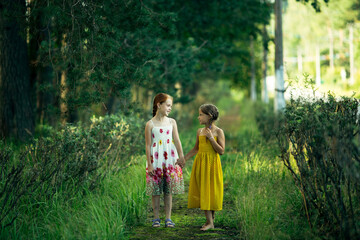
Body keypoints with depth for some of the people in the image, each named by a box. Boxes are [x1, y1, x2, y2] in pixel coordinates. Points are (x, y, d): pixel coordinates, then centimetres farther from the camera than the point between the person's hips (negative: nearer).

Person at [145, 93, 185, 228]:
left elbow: (177, 140, -2)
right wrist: (149, 164, -5)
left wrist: (181, 156, -13)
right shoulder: (150, 124, -3)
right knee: (156, 191, 2)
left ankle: (168, 218, 10)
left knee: (168, 191, 4)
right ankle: (156, 218, 11)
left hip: (170, 160, 2)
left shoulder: (172, 122, 6)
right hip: (156, 161, -2)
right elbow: (148, 145, -2)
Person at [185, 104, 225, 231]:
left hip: (212, 163, -5)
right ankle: (209, 221, 9)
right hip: (200, 163, 5)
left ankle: (211, 218, 7)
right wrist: (184, 159, 16)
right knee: (202, 191, 3)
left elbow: (221, 151, -11)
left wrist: (211, 138, -16)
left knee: (211, 190, -3)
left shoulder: (218, 132, -5)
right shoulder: (200, 131, 9)